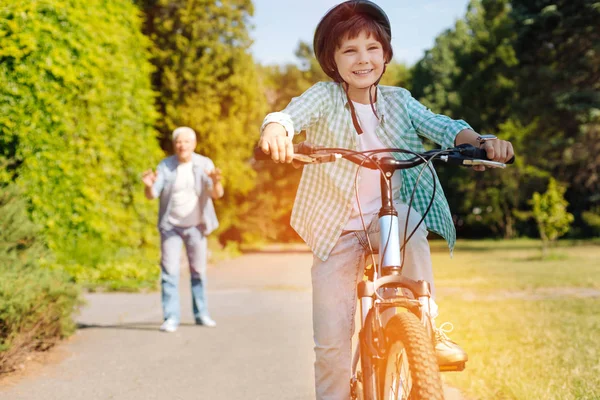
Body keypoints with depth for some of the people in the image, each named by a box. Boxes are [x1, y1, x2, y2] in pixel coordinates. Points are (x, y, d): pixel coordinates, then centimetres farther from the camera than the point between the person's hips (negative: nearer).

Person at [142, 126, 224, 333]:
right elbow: (151, 195, -11)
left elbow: (217, 194, -16)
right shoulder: (165, 166, -7)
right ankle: (171, 317, -3)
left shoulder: (204, 164, -6)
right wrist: (149, 186, -35)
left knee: (198, 270, 6)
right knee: (170, 270, -5)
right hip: (170, 226, 0)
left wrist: (215, 182, -39)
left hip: (195, 225, 1)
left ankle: (201, 314, 18)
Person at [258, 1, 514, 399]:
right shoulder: (325, 97, -7)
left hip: (388, 217, 1)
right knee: (331, 341, -5)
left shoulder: (398, 101, 2)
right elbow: (294, 113, -26)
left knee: (409, 230, -35)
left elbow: (441, 126, -10)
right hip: (337, 229, -1)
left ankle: (427, 325, -19)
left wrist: (481, 140, -30)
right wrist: (276, 127, -50)